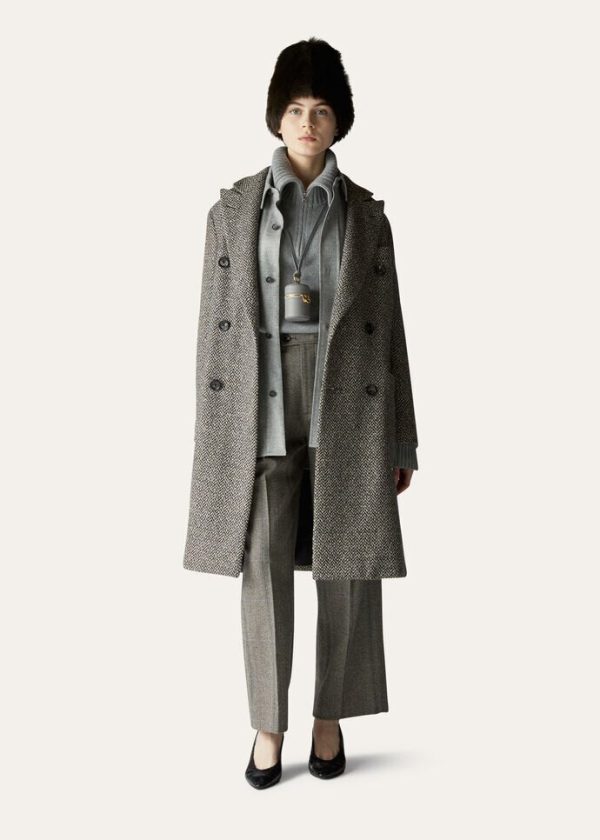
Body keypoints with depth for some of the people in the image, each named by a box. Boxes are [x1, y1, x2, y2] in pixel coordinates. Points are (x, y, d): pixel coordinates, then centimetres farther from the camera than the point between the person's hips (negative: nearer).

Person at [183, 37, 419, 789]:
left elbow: (388, 329, 7)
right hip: (262, 408, 0)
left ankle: (330, 717, 23)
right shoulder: (234, 209, 7)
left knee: (348, 570, 4)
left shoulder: (366, 215, 7)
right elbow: (215, 323, 5)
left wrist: (399, 444, 5)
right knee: (263, 568, 0)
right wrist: (209, 435, 1)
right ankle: (268, 724, 18)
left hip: (346, 408, 1)